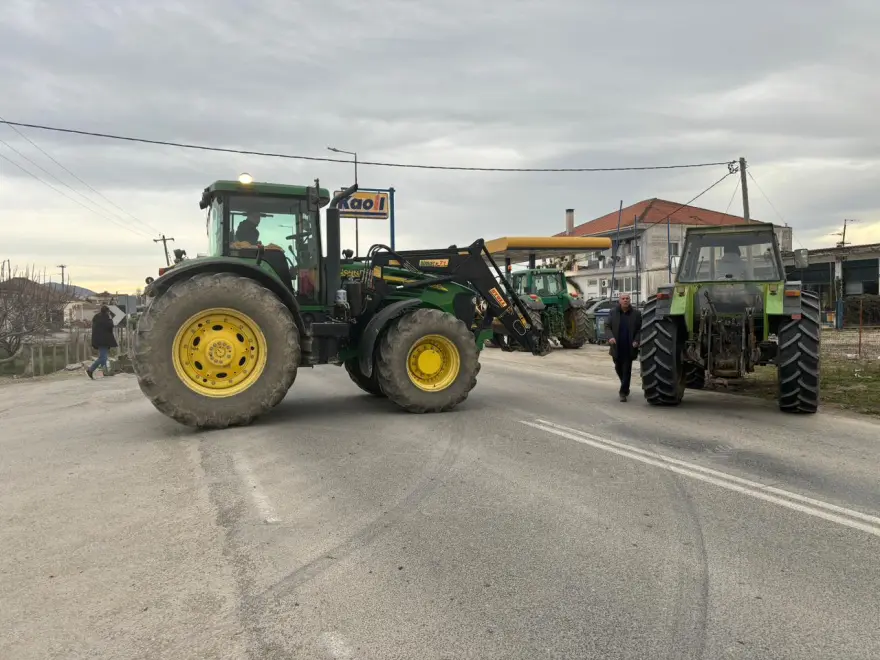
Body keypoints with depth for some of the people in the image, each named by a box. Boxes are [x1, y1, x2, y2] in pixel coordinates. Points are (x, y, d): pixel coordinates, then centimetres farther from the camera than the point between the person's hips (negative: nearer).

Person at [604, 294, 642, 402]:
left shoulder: (636, 314, -2)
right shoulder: (613, 313, 2)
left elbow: (640, 329, -1)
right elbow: (607, 326, 1)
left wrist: (636, 341, -15)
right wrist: (610, 337, -17)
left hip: (629, 348, -3)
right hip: (617, 347, 3)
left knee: (627, 370, -3)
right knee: (618, 368, 17)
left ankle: (623, 392, 3)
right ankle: (625, 386, 40)